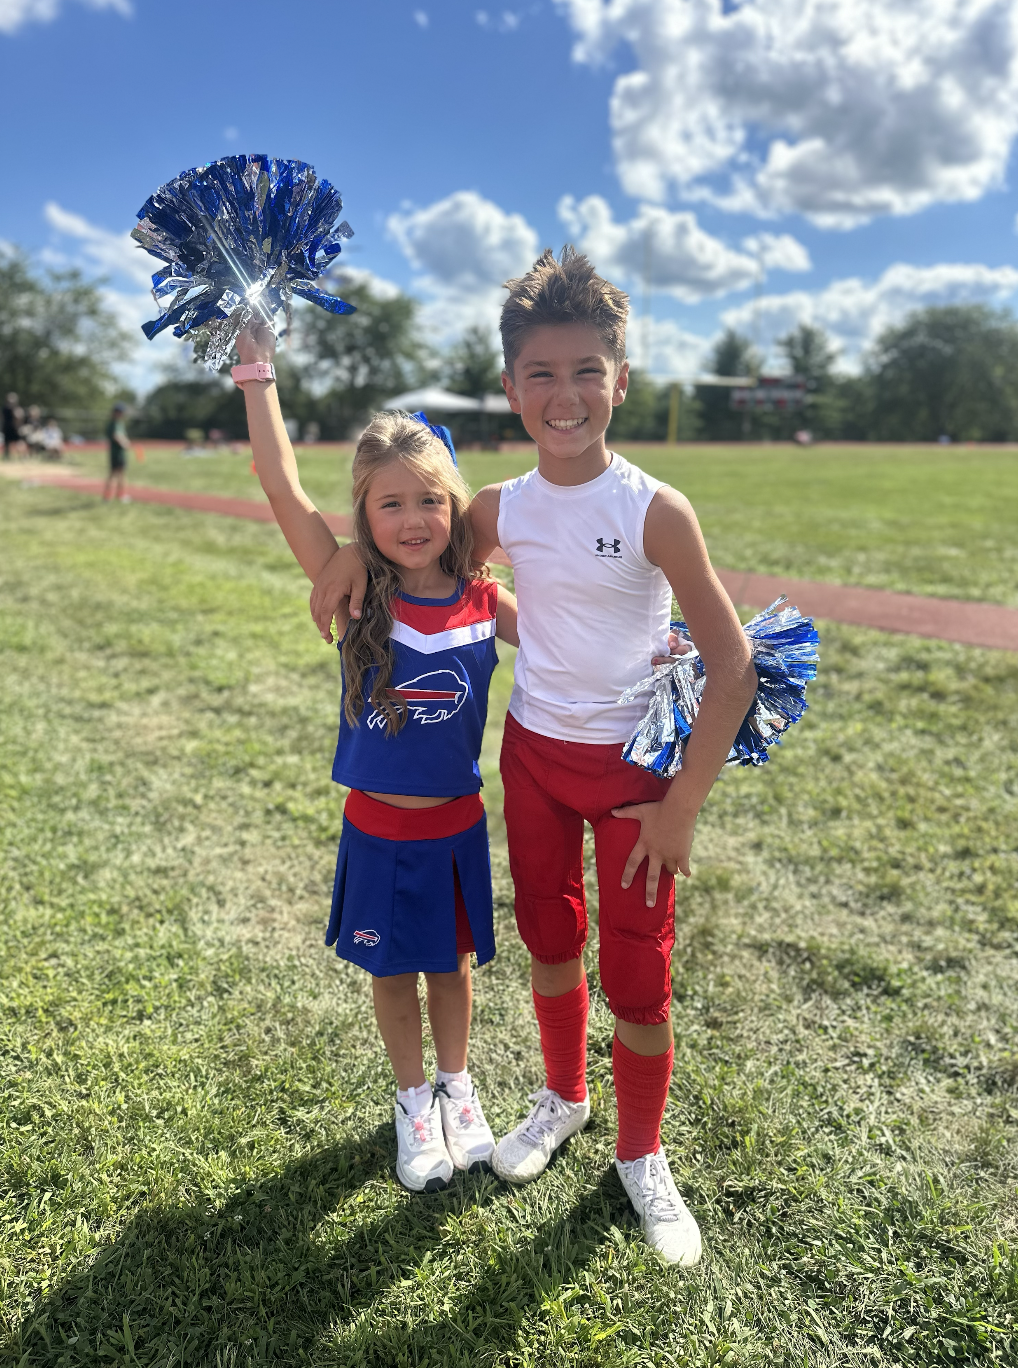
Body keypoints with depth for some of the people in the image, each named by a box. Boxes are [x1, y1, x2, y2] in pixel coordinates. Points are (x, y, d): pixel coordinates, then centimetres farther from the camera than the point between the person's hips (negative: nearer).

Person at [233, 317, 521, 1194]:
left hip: (458, 823, 1)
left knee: (451, 964, 19)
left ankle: (458, 1086, 44)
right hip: (380, 826, -1)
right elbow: (283, 490, -21)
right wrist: (258, 373, -22)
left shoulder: (485, 602, -8)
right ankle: (413, 1100, 40)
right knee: (393, 972, 15)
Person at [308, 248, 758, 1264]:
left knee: (638, 977, 5)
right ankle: (563, 1096, 46)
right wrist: (359, 549, -2)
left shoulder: (654, 511, -17)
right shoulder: (500, 509, -4)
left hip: (633, 768, -4)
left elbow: (732, 665, -15)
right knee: (550, 944, 19)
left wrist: (683, 806, -16)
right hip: (531, 754, 4)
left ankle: (641, 1155, 31)